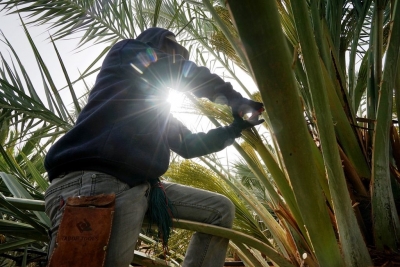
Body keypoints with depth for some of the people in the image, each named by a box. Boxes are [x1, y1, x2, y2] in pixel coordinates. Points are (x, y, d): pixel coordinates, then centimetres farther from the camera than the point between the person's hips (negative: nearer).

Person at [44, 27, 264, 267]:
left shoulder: (159, 110, 30)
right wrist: (235, 99, 11)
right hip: (92, 183, -8)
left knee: (222, 210, 6)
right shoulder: (125, 53, 12)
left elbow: (189, 145, 32)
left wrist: (235, 128, 27)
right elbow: (187, 73, 2)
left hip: (141, 188, 8)